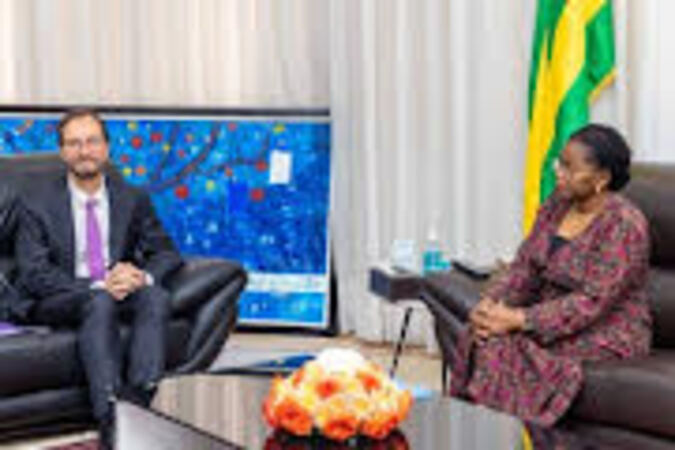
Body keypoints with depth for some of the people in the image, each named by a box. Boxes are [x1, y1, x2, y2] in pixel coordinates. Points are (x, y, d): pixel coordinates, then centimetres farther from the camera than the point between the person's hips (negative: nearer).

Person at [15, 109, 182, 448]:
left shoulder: (133, 199, 9)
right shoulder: (38, 202, -2)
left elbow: (166, 253, 8)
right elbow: (33, 275, -10)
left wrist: (142, 275, -17)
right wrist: (98, 286, -24)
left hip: (121, 295, 3)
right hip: (59, 304, -3)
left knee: (156, 296, -29)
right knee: (99, 302, -36)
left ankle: (140, 404, -41)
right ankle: (111, 419, -45)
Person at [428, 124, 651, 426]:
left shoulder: (624, 225, -18)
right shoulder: (557, 204, 6)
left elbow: (592, 302, -23)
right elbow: (523, 268, 5)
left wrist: (519, 319, -28)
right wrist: (489, 303, -14)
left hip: (607, 333, -7)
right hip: (552, 315, 7)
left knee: (502, 344, -28)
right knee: (471, 335, -18)